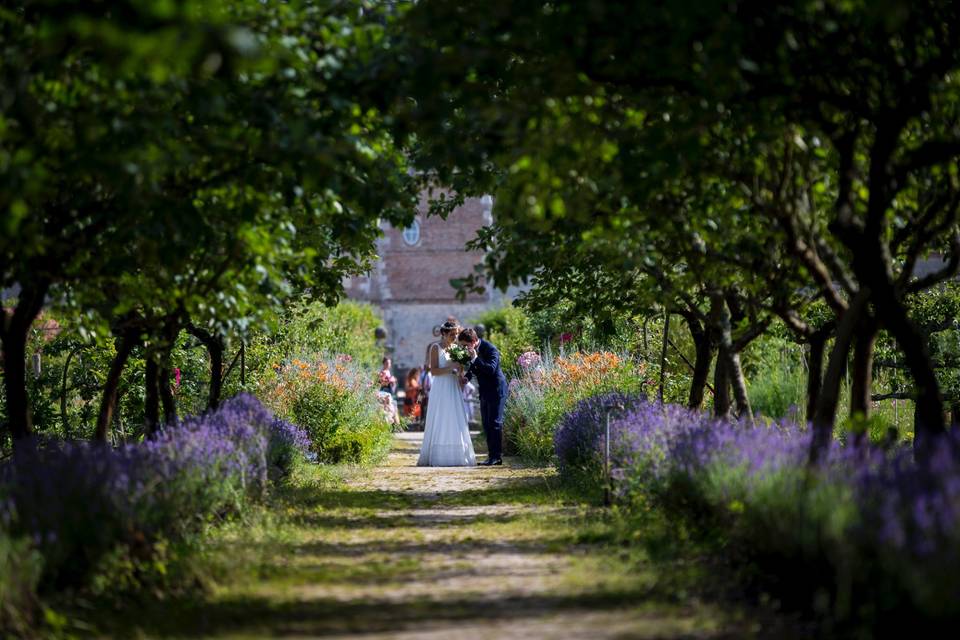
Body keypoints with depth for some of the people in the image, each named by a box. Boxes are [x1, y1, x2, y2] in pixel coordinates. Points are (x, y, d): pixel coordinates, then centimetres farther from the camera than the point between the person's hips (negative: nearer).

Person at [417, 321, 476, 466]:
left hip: (454, 390, 6)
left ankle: (455, 456, 2)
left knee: (455, 423, 1)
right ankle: (438, 458, -6)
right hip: (441, 390, -6)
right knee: (440, 423, -7)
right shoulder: (436, 348, -3)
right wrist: (451, 367, -19)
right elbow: (433, 371, -11)